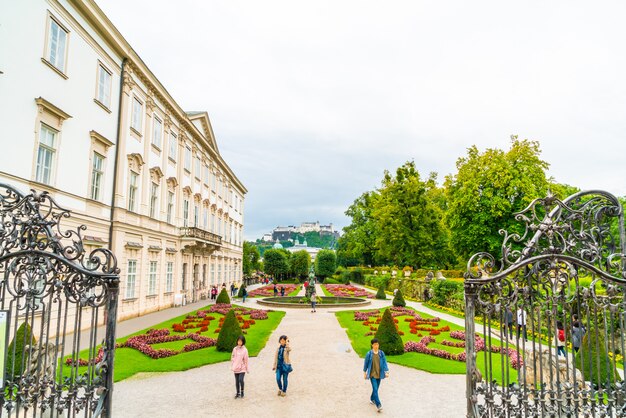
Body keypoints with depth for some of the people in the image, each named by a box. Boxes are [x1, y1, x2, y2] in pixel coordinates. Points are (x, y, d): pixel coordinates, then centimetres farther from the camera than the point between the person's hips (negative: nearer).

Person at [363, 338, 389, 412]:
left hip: (379, 374, 3)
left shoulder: (381, 353, -5)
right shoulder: (369, 354, -11)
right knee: (375, 389, -11)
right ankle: (378, 405, -10)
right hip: (372, 374, -3)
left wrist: (386, 371, -9)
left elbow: (384, 362, -2)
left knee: (376, 388, 16)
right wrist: (364, 372, 5)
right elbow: (366, 363, -1)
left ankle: (372, 399, 41)